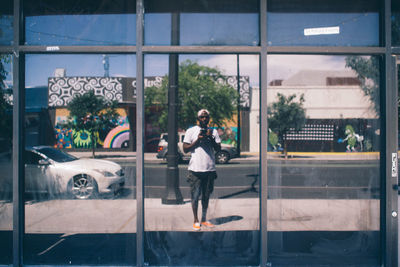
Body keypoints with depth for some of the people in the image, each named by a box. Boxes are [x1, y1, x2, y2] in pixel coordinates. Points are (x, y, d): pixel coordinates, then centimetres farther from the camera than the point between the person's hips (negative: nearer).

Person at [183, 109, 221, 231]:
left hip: (210, 169, 3)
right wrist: (198, 140, -12)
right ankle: (196, 221, 12)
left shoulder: (213, 132, 12)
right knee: (195, 195, 0)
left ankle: (204, 219, 21)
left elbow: (218, 149, 6)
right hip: (195, 169, -3)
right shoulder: (191, 131, 2)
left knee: (206, 195, 10)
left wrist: (211, 138, -9)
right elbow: (185, 149, -2)